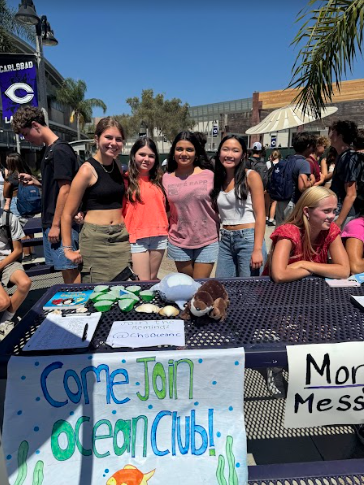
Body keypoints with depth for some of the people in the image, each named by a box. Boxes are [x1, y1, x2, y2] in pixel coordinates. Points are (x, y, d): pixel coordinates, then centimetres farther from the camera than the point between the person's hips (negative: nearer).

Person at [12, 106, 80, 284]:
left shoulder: (60, 150, -12)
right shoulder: (50, 151, 16)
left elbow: (65, 190, -17)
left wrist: (56, 225, -16)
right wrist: (36, 182, 8)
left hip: (62, 223, -9)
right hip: (51, 222, 9)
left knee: (70, 270, -2)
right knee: (65, 270, 14)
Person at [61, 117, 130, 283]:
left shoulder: (118, 167, 10)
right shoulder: (87, 170, -9)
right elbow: (67, 214, -7)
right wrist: (68, 249, -8)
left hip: (121, 238, 6)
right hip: (95, 238, -5)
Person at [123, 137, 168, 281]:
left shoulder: (158, 179, 11)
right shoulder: (127, 179, -2)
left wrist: (165, 226, 4)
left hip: (159, 235, 4)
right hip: (137, 237, -4)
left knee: (153, 279, 13)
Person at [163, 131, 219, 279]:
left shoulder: (209, 175, -5)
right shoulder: (166, 178, 0)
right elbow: (166, 209, 10)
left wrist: (222, 233, 4)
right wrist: (165, 234, 9)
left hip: (207, 241, -2)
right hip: (179, 242, 2)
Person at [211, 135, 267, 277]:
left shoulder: (251, 176, -5)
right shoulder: (217, 179, 10)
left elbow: (260, 215, -10)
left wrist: (257, 249, -17)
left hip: (248, 239, -5)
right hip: (225, 240, 5)